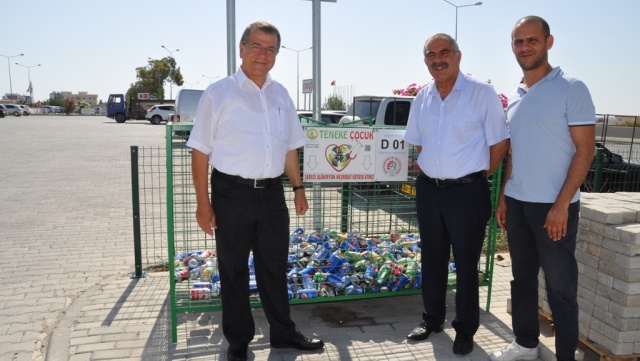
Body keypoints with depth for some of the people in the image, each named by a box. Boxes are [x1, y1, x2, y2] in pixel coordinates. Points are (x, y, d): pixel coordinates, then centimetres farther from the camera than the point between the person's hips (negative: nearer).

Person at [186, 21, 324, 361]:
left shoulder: (281, 94, 10)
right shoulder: (219, 93, -5)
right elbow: (201, 151, -6)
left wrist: (298, 187, 14)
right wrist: (203, 203, -9)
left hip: (272, 193, 4)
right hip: (232, 194, -4)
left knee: (274, 268, 15)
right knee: (234, 271, 9)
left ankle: (283, 332, 32)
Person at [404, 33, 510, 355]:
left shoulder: (481, 92, -9)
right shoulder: (423, 97, 7)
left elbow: (500, 142, -5)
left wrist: (479, 175, 0)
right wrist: (433, 169, 13)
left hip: (467, 191, -5)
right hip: (429, 189, 5)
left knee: (466, 264, 5)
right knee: (432, 259, 15)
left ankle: (465, 330, 23)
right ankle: (432, 319, 33)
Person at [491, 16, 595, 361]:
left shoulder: (571, 88, -8)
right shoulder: (514, 96, 11)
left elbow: (585, 149, -11)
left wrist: (561, 204, -17)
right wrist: (503, 196, 11)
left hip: (553, 205, -6)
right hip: (517, 203, 6)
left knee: (560, 286, 4)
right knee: (522, 278, 15)